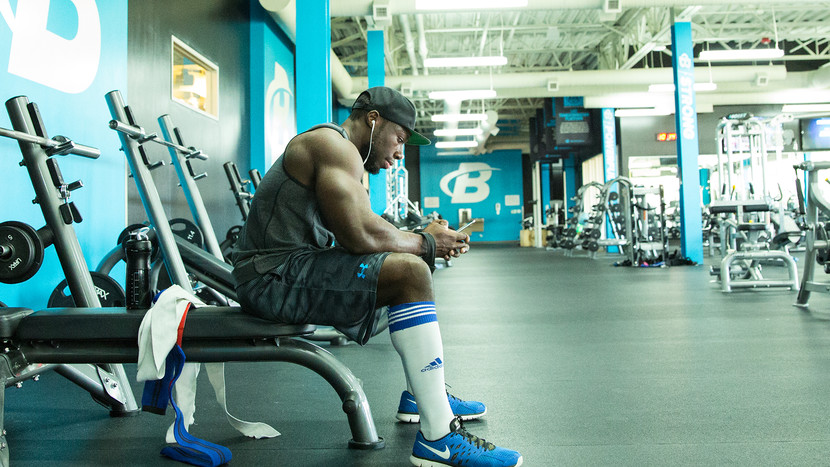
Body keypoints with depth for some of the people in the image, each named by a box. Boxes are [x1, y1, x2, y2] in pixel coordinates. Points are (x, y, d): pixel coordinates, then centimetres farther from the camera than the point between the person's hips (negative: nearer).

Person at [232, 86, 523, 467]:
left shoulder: (343, 155, 21)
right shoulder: (335, 146, -13)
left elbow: (361, 233, 16)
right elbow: (362, 236, -25)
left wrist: (425, 239, 2)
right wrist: (425, 243, -9)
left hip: (299, 265, 11)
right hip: (272, 276, -11)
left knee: (406, 265, 20)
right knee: (410, 272, -24)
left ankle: (421, 395, 26)